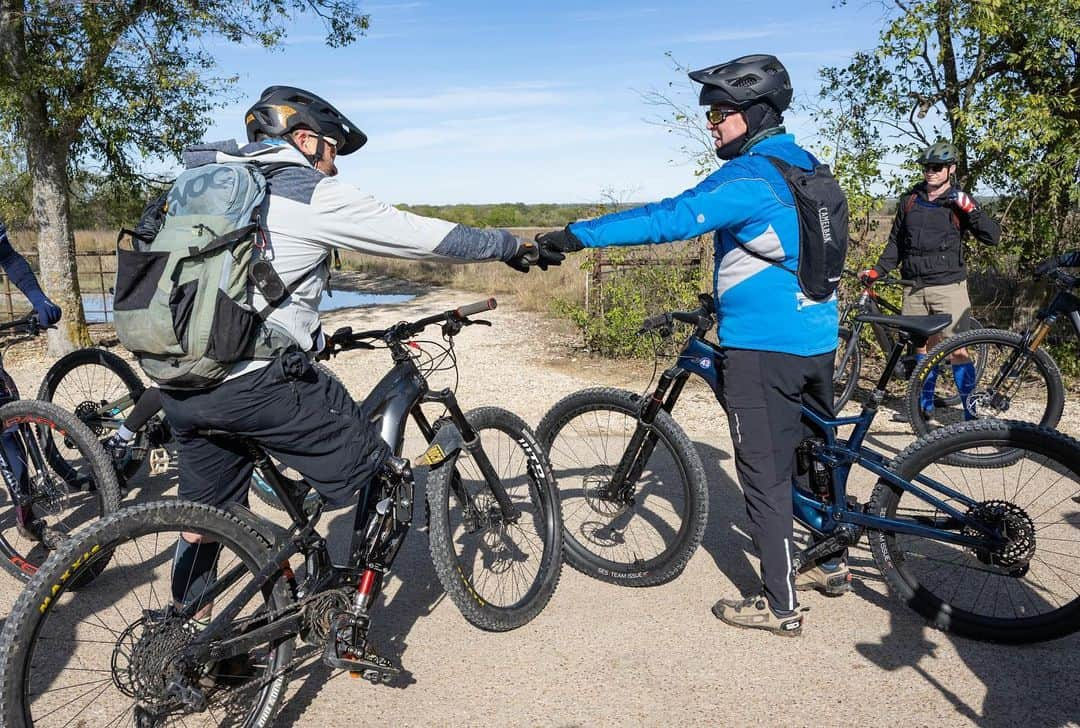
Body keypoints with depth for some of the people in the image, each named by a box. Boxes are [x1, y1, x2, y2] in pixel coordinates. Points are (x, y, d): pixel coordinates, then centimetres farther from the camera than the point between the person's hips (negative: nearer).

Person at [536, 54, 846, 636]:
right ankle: (831, 562, 38)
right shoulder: (805, 167, 11)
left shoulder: (748, 177, -18)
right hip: (818, 339, 9)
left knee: (765, 475, 1)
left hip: (762, 348, -9)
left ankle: (779, 604, 12)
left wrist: (575, 235, -32)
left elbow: (669, 218, -30)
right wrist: (730, 300, 27)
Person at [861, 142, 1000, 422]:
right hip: (915, 287, 4)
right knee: (923, 347, 13)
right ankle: (924, 406, 24)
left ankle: (971, 412, 0)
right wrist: (876, 271, 4)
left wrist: (969, 208, -19)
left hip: (948, 286, -4)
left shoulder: (959, 202, 0)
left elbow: (992, 236, -8)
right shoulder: (910, 201, 10)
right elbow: (896, 243, 16)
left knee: (957, 350, -8)